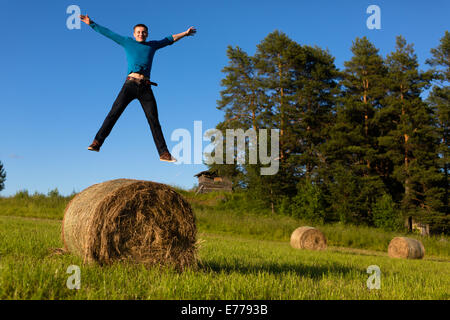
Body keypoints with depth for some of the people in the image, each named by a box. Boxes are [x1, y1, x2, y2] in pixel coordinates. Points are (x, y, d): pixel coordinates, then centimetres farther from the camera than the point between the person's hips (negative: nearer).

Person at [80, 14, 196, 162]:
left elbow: (169, 39, 40)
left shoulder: (152, 45, 25)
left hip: (145, 87, 1)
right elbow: (108, 33, 24)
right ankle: (97, 142, -15)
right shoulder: (128, 42, 20)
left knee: (154, 120, -4)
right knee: (114, 112, -14)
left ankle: (164, 153, -7)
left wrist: (185, 33, 47)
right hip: (130, 84, -1)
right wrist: (92, 24, 22)